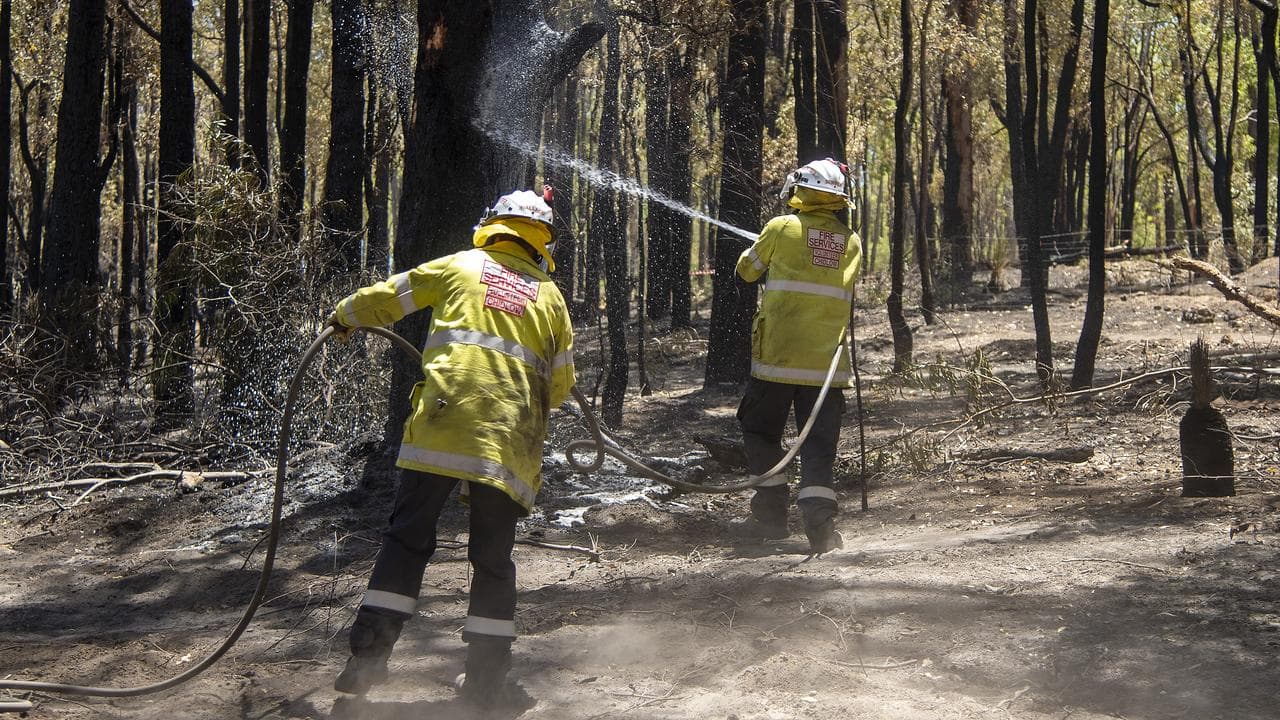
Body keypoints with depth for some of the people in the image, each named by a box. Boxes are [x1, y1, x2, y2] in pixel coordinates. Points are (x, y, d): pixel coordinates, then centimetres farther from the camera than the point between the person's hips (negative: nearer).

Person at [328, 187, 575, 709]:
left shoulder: (458, 266, 12)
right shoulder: (550, 296, 17)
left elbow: (386, 298, 18)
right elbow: (560, 386, 17)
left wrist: (345, 315, 38)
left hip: (440, 425, -1)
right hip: (510, 441, 1)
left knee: (407, 539, 5)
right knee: (493, 557, 9)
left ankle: (369, 653, -2)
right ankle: (487, 678, 10)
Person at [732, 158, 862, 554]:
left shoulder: (781, 228, -4)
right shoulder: (851, 242, 7)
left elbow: (747, 270, 12)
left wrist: (759, 249, 33)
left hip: (777, 356, -3)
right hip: (827, 361, 3)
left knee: (761, 432, 15)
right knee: (818, 444, 3)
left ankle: (772, 513, 13)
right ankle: (820, 524, -10)